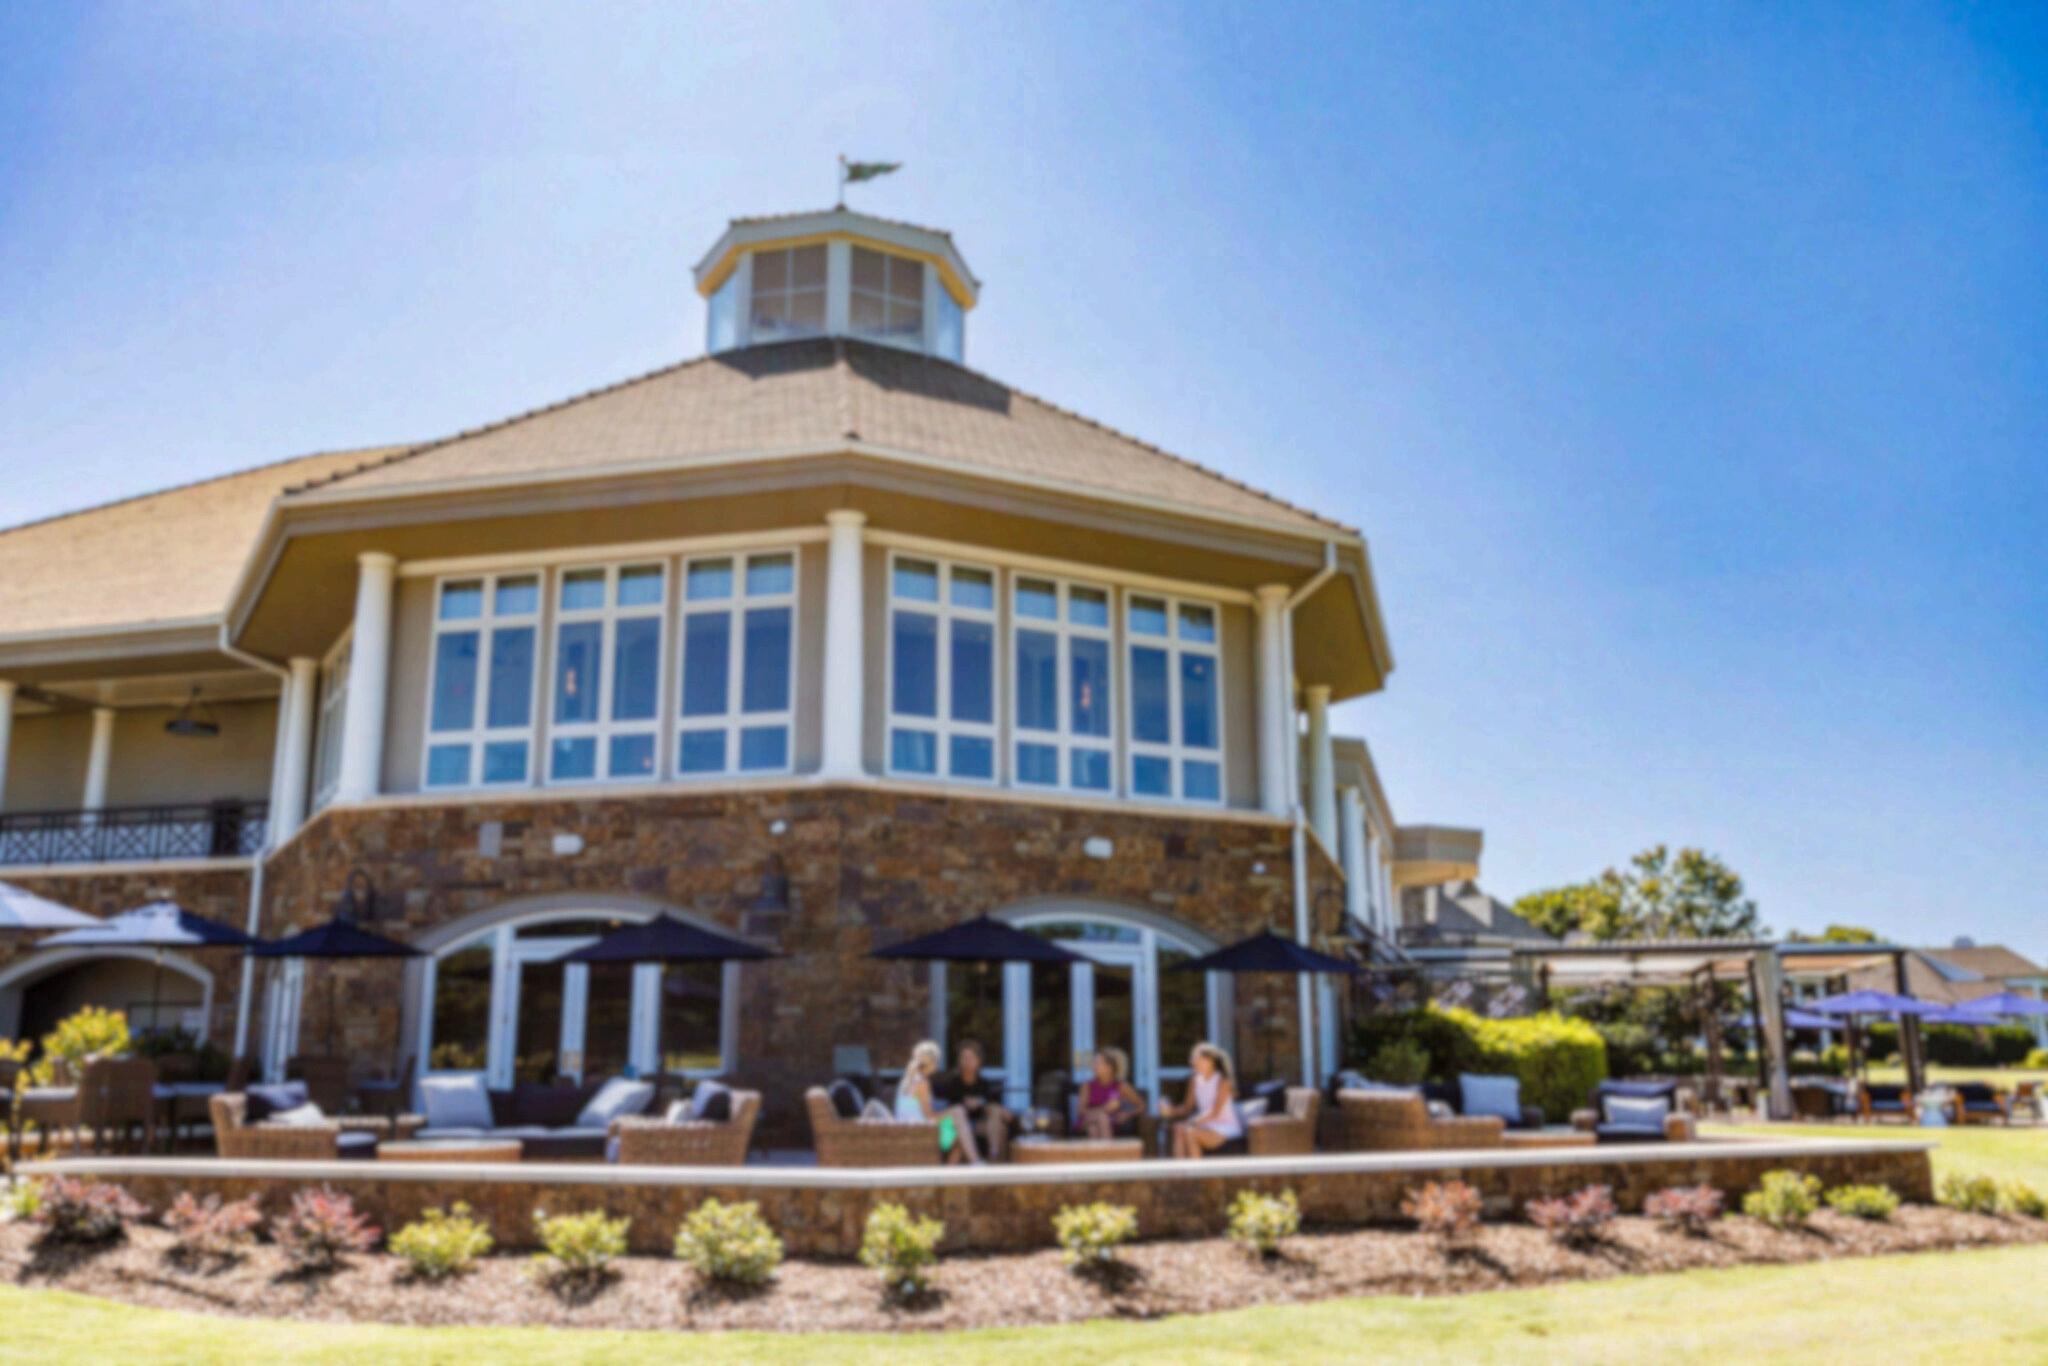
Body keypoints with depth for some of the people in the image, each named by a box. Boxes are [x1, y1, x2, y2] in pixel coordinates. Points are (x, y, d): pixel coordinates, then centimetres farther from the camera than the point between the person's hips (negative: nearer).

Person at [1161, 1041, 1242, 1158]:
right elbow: (1187, 1107, 7)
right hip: (1206, 1126, 6)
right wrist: (1171, 1111, -12)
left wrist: (1192, 1123, -29)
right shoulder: (1195, 1080, 6)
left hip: (1226, 1130, -6)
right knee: (1179, 1128, -24)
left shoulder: (1222, 1081, -13)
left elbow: (1214, 1114, -20)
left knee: (1190, 1131, -31)